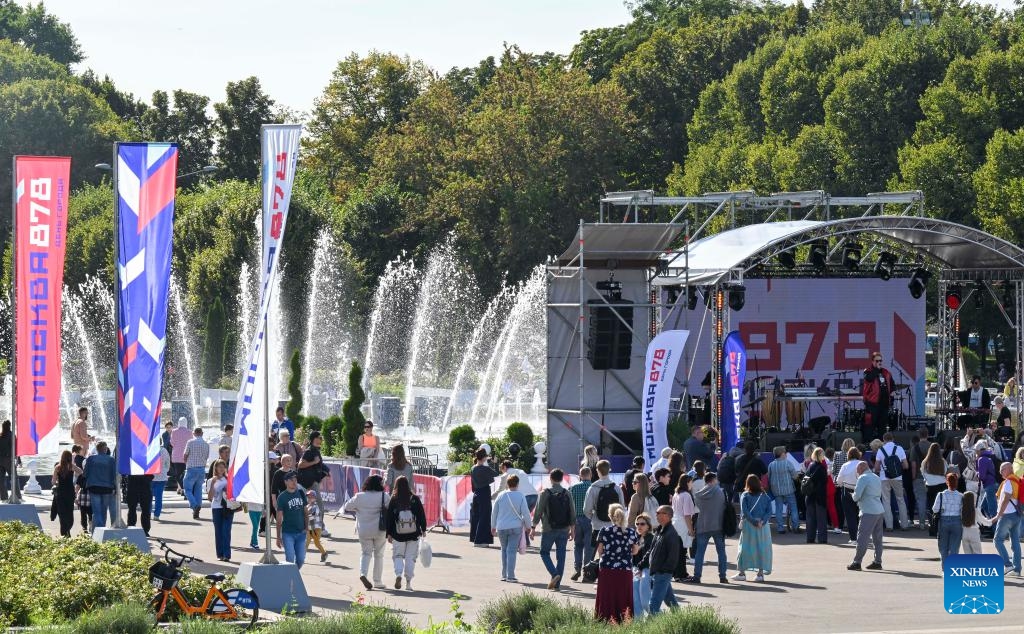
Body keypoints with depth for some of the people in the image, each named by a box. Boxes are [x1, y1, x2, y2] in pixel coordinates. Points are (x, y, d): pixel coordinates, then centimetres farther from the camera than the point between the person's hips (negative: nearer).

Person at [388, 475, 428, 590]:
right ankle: (408, 583, 7)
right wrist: (423, 529, 14)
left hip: (398, 534, -1)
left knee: (398, 556, 11)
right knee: (410, 558, 8)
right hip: (413, 534, 1)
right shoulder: (415, 500, -4)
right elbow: (422, 515, 1)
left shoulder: (393, 501, -5)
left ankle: (398, 574, -15)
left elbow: (389, 518, -1)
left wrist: (389, 534, 7)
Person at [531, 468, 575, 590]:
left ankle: (554, 574, -10)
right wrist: (572, 530, 14)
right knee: (560, 556, 7)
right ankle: (557, 584, 6)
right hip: (564, 530, 3)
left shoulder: (545, 493, -6)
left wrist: (533, 528, 0)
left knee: (544, 552, 12)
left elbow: (538, 511, -7)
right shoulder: (567, 494, 3)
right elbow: (573, 514, 5)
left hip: (549, 530, -3)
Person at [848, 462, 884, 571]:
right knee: (877, 538, 12)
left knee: (862, 537, -6)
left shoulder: (863, 478, -9)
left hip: (868, 512, -8)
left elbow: (856, 496, -13)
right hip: (880, 511, 8)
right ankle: (877, 561, 14)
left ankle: (857, 562, -7)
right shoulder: (877, 478, 17)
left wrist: (854, 497, 10)